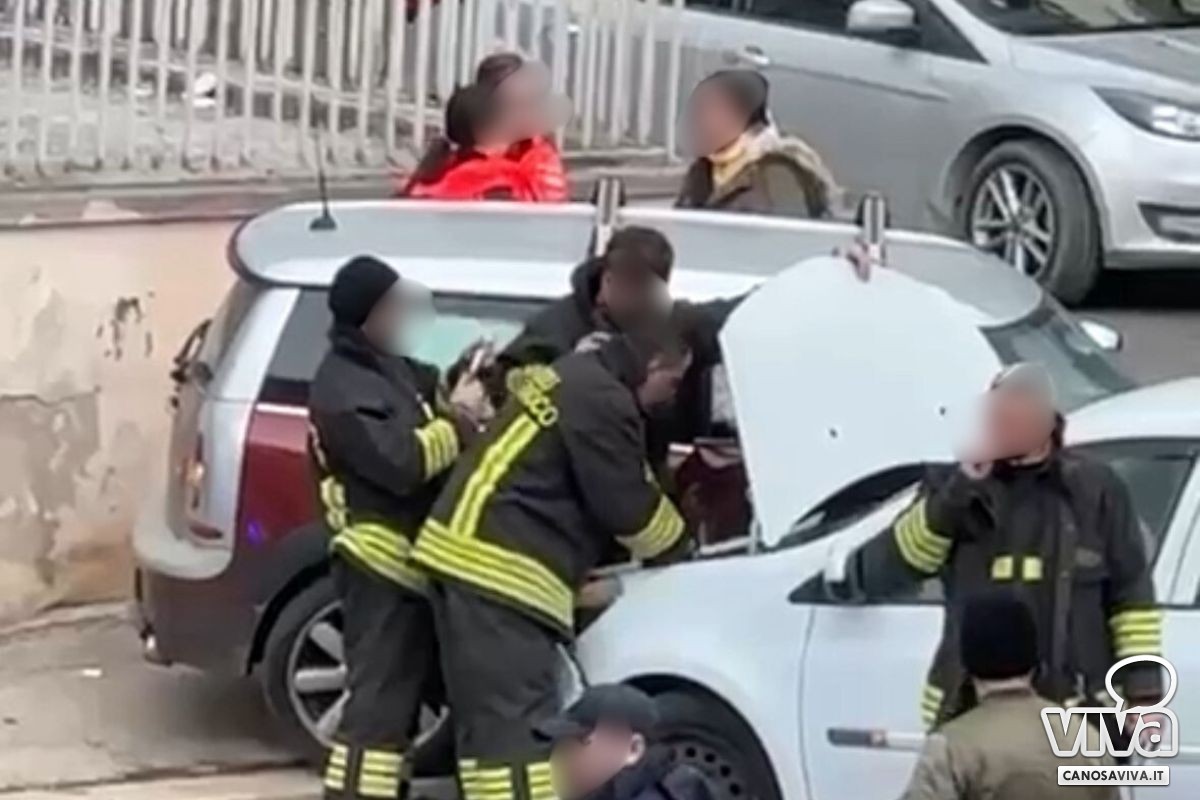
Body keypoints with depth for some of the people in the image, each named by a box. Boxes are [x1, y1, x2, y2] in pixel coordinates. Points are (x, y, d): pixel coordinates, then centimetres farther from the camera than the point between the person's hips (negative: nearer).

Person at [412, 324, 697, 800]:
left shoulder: (573, 378, 21)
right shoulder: (602, 401, -12)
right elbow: (627, 508, -8)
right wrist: (679, 550, 10)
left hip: (472, 558, 11)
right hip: (498, 570, -11)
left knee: (489, 719, 13)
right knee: (516, 723, -14)